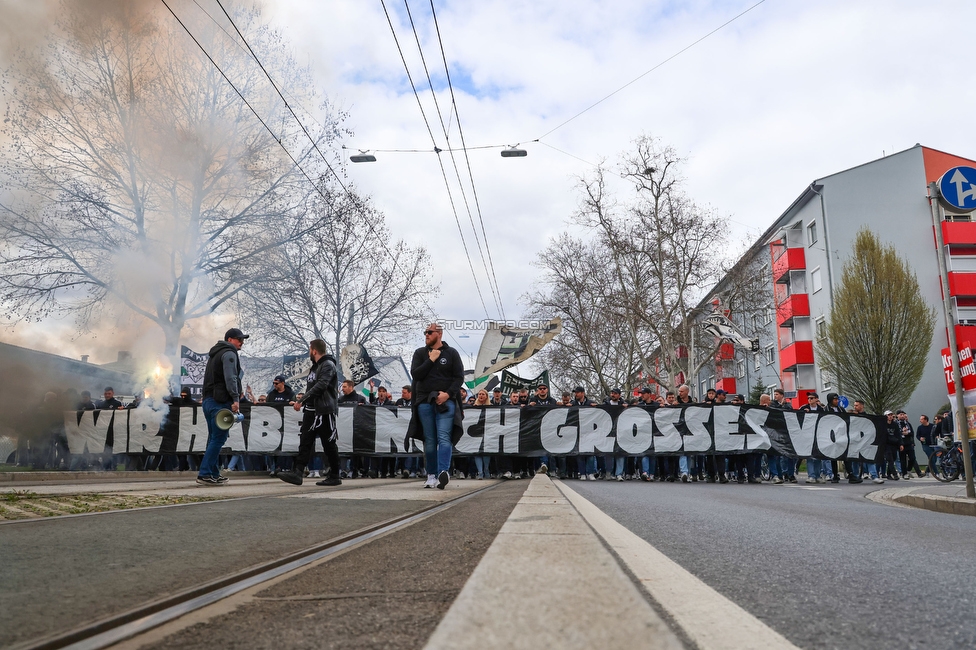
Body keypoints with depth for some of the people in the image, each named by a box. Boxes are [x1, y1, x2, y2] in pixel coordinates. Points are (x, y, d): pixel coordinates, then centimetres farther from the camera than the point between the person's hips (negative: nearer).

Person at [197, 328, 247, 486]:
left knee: (214, 439, 13)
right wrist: (235, 398, -21)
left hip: (208, 400, 10)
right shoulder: (229, 353, -7)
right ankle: (204, 474, -11)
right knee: (218, 439, -8)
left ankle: (214, 474, 17)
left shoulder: (215, 353, 23)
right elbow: (230, 378, -18)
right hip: (221, 402, -10)